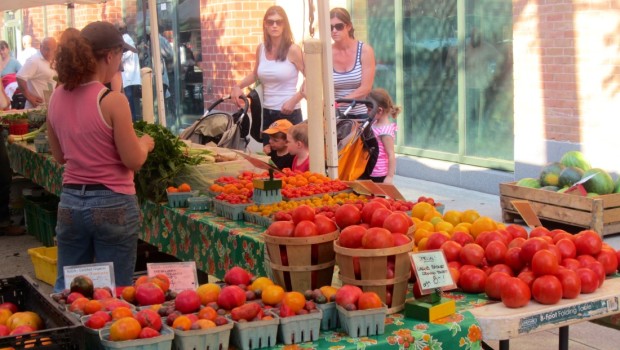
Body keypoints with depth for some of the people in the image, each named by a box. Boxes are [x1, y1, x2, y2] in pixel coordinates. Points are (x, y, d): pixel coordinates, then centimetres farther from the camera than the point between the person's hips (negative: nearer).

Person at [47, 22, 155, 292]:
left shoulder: (57, 97, 2)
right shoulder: (112, 100, -16)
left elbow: (59, 155, 13)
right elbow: (133, 161, -12)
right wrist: (144, 143, 7)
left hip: (70, 202, 6)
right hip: (112, 204, -6)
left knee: (66, 291, 17)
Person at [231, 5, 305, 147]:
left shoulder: (293, 49, -10)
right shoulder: (261, 49, 6)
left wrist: (294, 100, -16)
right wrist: (238, 86, 9)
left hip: (289, 114, -5)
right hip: (267, 113, 5)